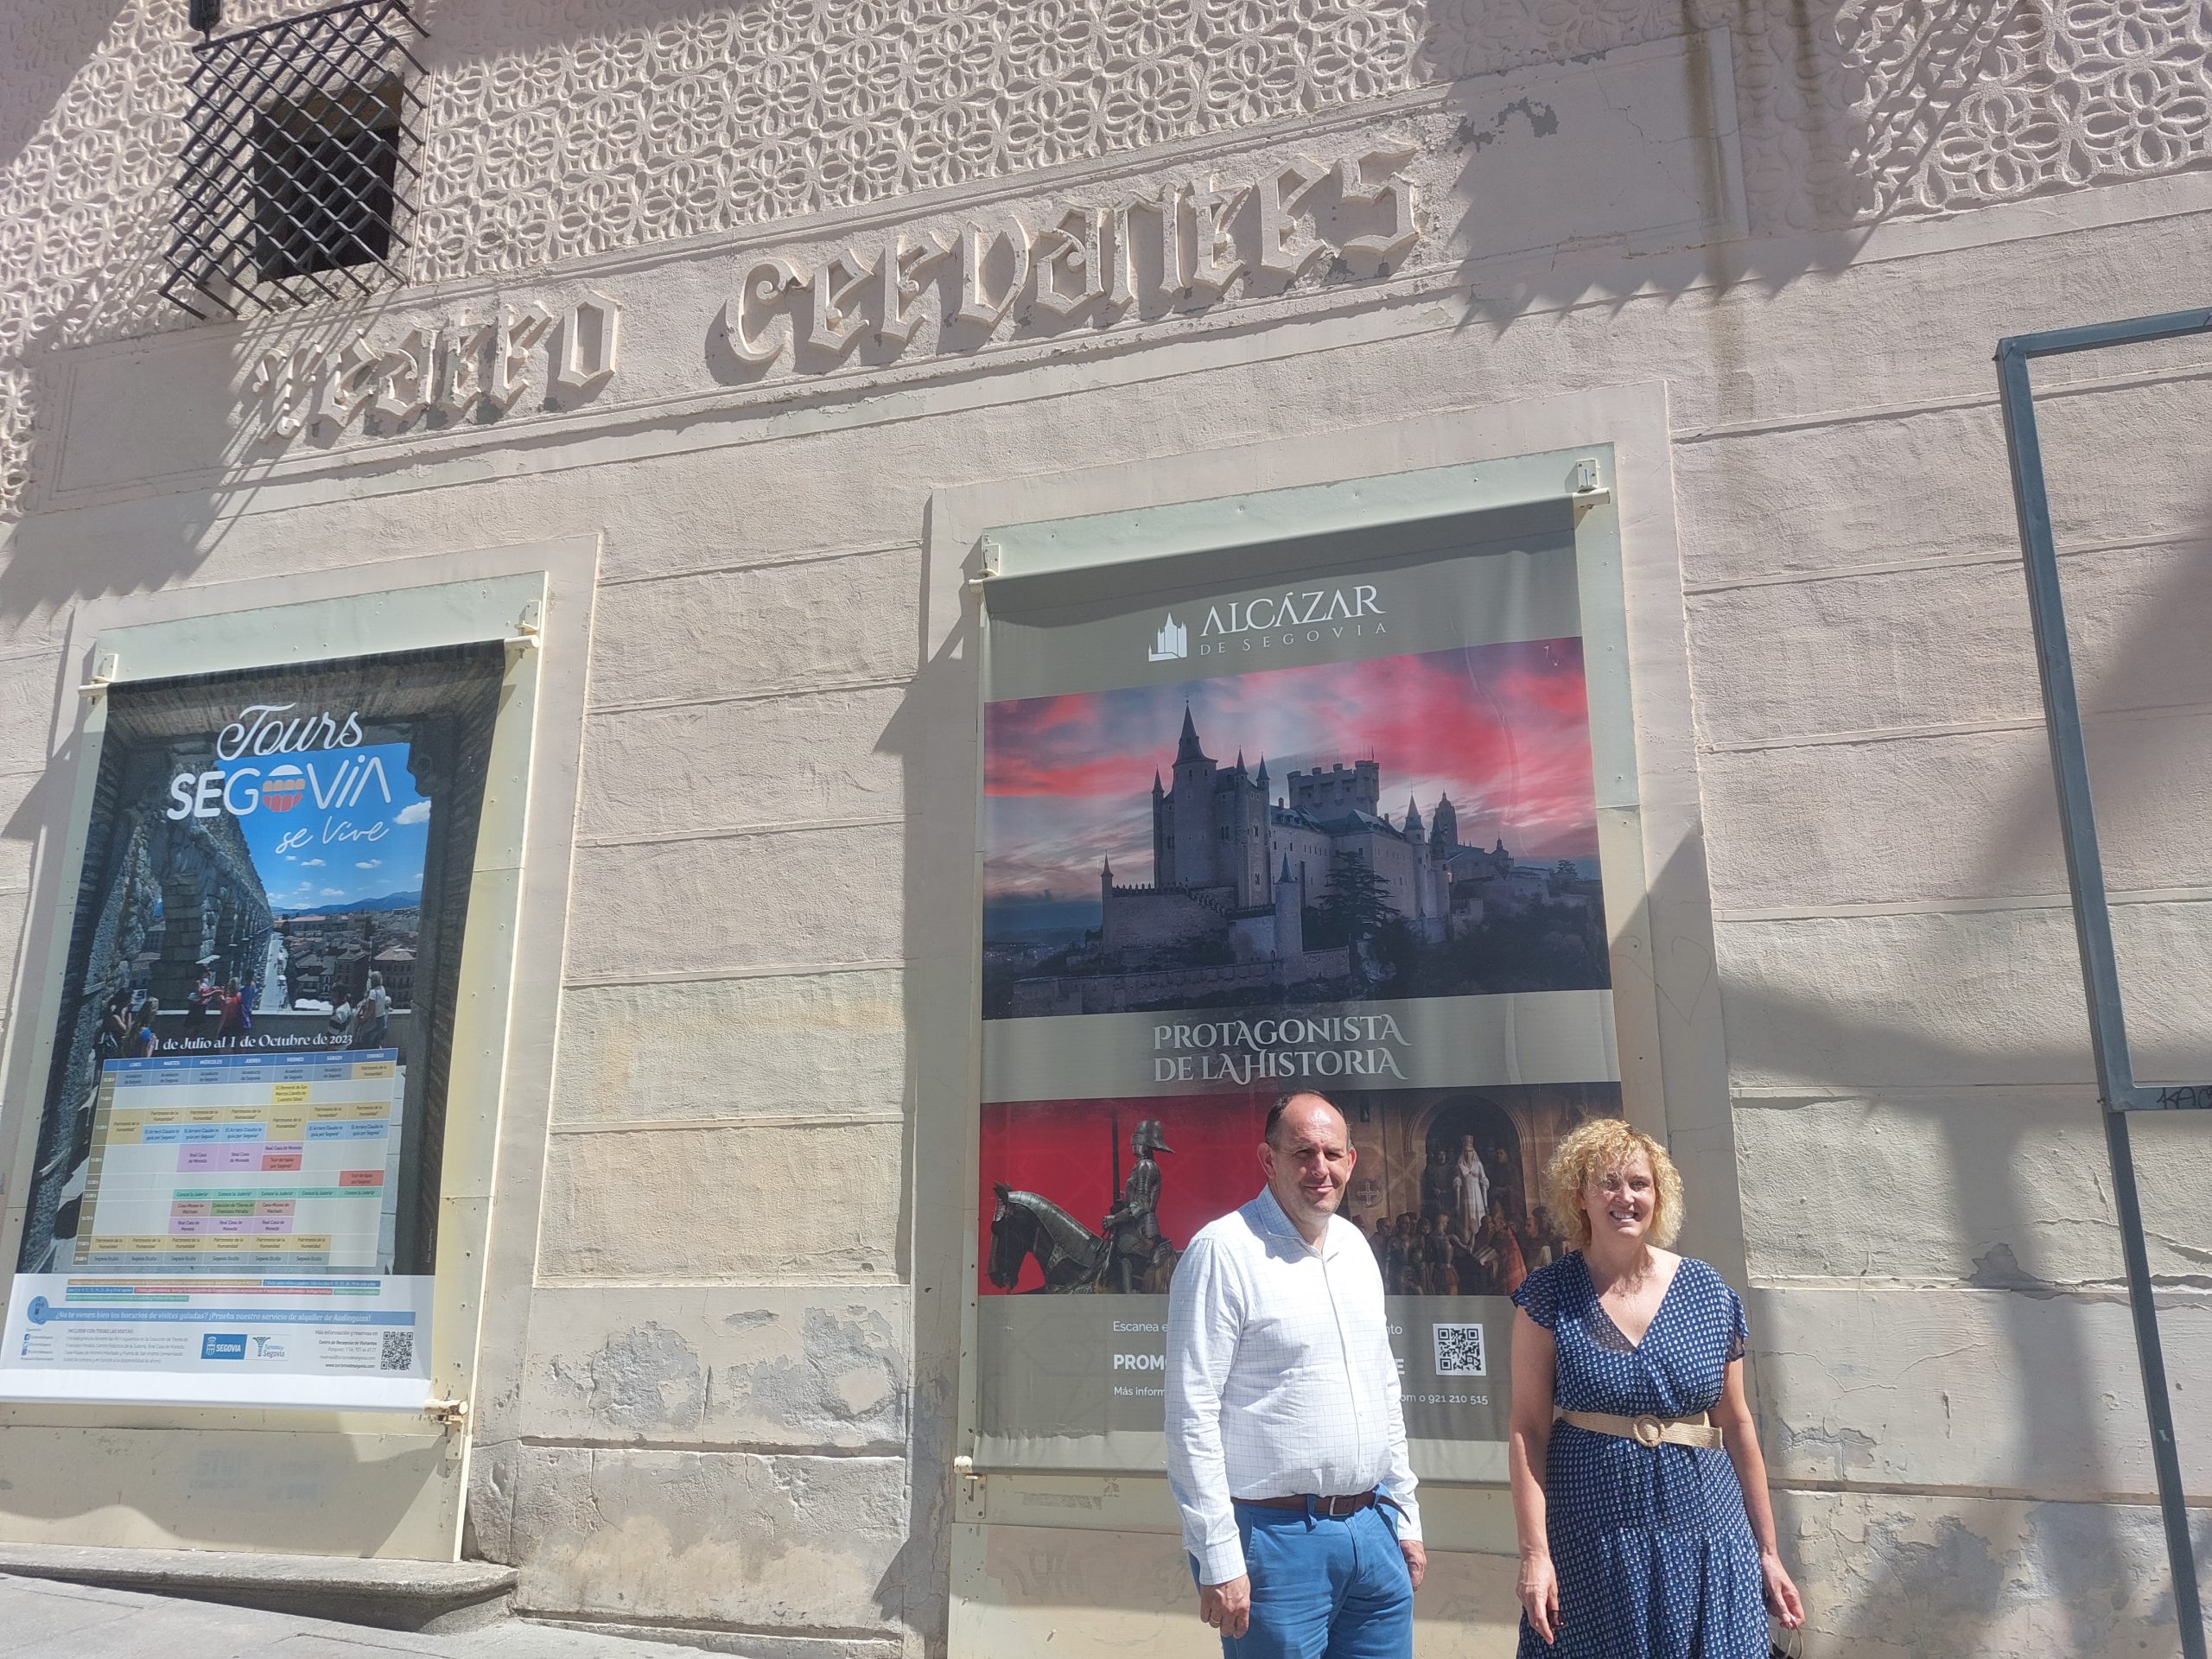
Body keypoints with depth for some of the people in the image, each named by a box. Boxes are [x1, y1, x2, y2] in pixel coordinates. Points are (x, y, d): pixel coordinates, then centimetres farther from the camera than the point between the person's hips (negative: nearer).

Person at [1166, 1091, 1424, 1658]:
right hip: (1277, 1537, -6)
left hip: (1372, 1530, 7)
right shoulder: (1224, 1250, -13)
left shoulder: (1355, 1246, 10)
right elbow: (1192, 1414, -15)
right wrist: (1219, 1560, -16)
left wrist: (1405, 1518, 17)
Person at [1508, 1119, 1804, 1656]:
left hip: (1703, 1534, 2)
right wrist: (1534, 1552, -14)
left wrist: (1768, 1551, 11)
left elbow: (1736, 1425, 8)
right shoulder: (1549, 1296, -6)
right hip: (1591, 1545, -2)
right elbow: (1528, 1429, -7)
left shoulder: (1709, 1291, 1)